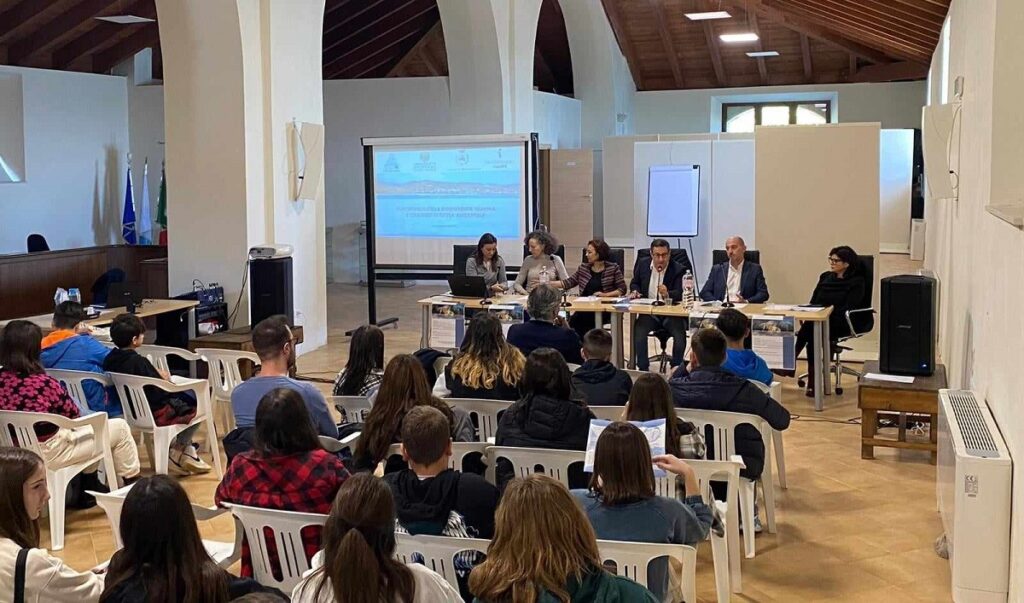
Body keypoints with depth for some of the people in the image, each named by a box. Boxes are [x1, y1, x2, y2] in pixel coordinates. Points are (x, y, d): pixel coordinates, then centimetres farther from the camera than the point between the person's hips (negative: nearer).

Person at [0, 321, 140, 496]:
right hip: (49, 452, -8)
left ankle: (88, 489, 38)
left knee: (85, 427, 32)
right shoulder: (44, 383, -28)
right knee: (120, 427, 9)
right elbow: (72, 414, -11)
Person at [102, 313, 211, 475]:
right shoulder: (139, 362, -25)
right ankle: (177, 452, 18)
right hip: (156, 414, -9)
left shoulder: (109, 360, -2)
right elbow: (159, 392, -22)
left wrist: (156, 375, 6)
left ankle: (186, 449, 26)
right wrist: (164, 380, -3)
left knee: (184, 399, 26)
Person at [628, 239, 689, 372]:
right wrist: (635, 291, 1)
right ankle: (643, 369, -17)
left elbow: (679, 294, -14)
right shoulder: (642, 265, 6)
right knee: (638, 331, -27)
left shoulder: (678, 269, -6)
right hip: (649, 313, 2)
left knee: (679, 334, -29)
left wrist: (667, 294, -35)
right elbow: (634, 283, 24)